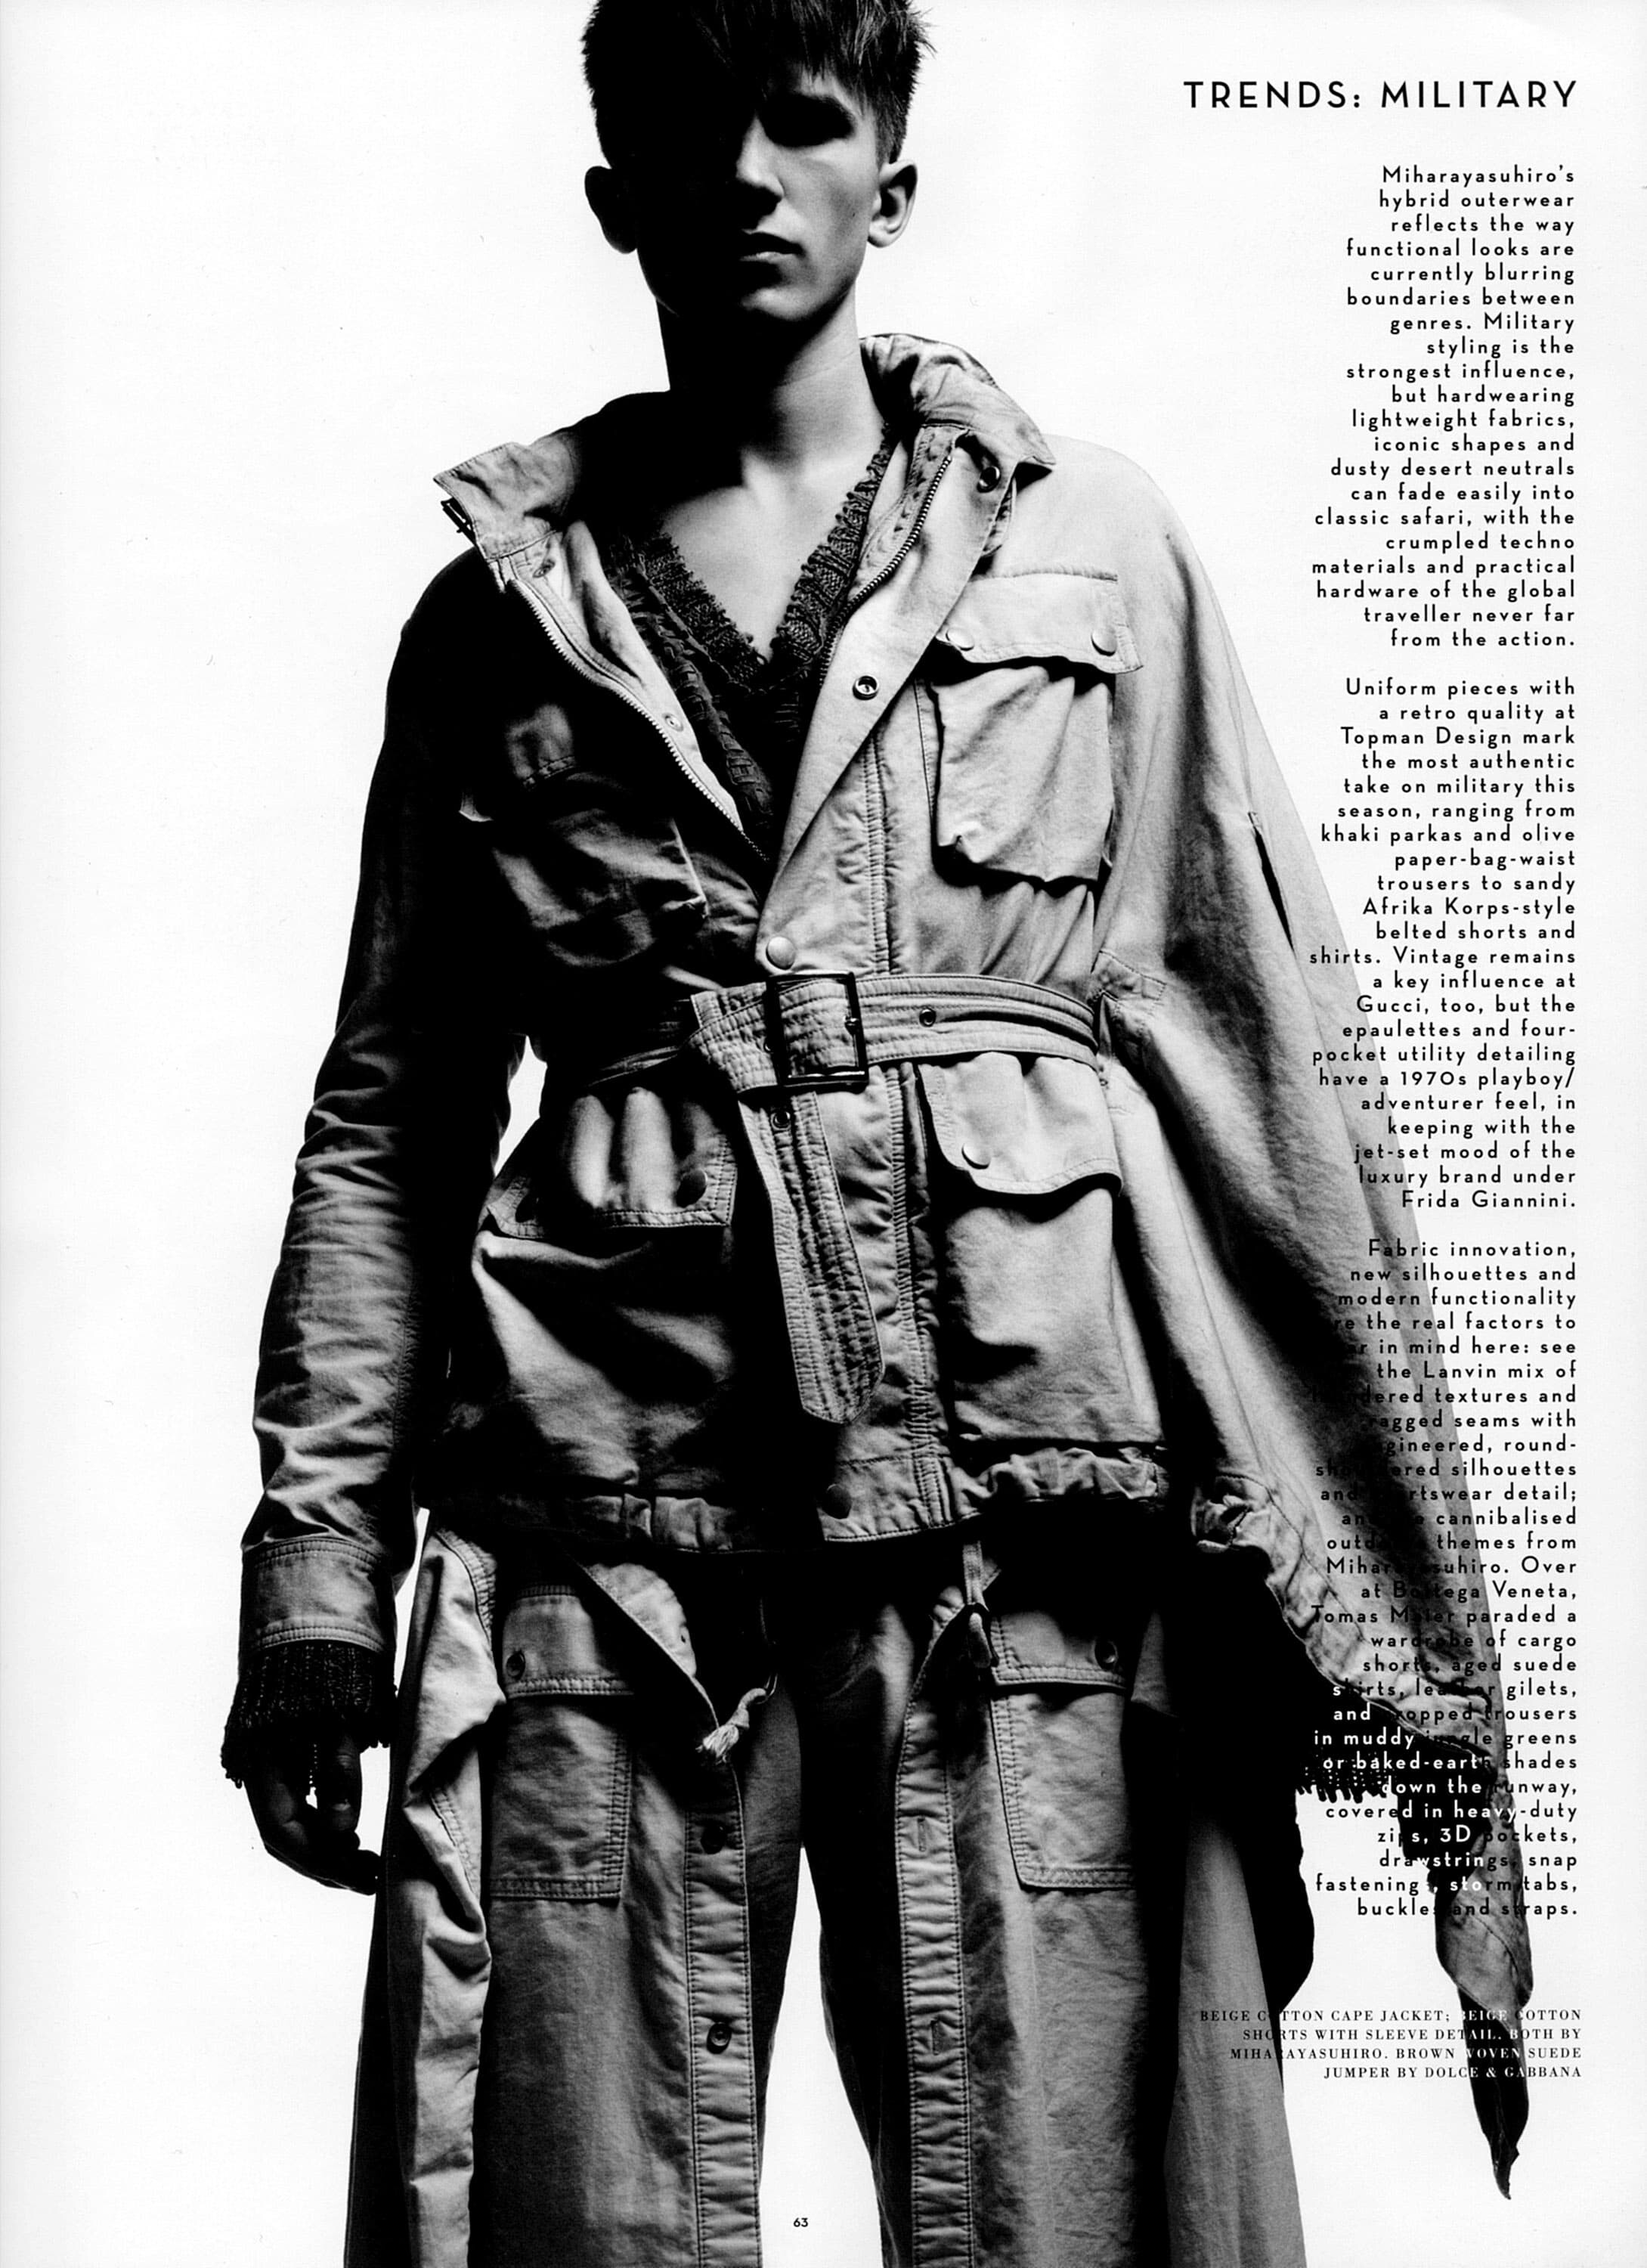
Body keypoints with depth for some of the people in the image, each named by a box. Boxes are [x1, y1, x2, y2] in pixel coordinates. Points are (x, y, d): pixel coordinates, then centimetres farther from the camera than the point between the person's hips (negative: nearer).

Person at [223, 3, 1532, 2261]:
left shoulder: (1098, 550, 9)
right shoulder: (503, 598, 13)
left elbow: (1264, 1048, 5)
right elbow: (391, 1107, 12)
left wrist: (1368, 1564, -1)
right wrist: (318, 1554, 5)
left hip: (1030, 1499, -1)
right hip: (602, 1517, 1)